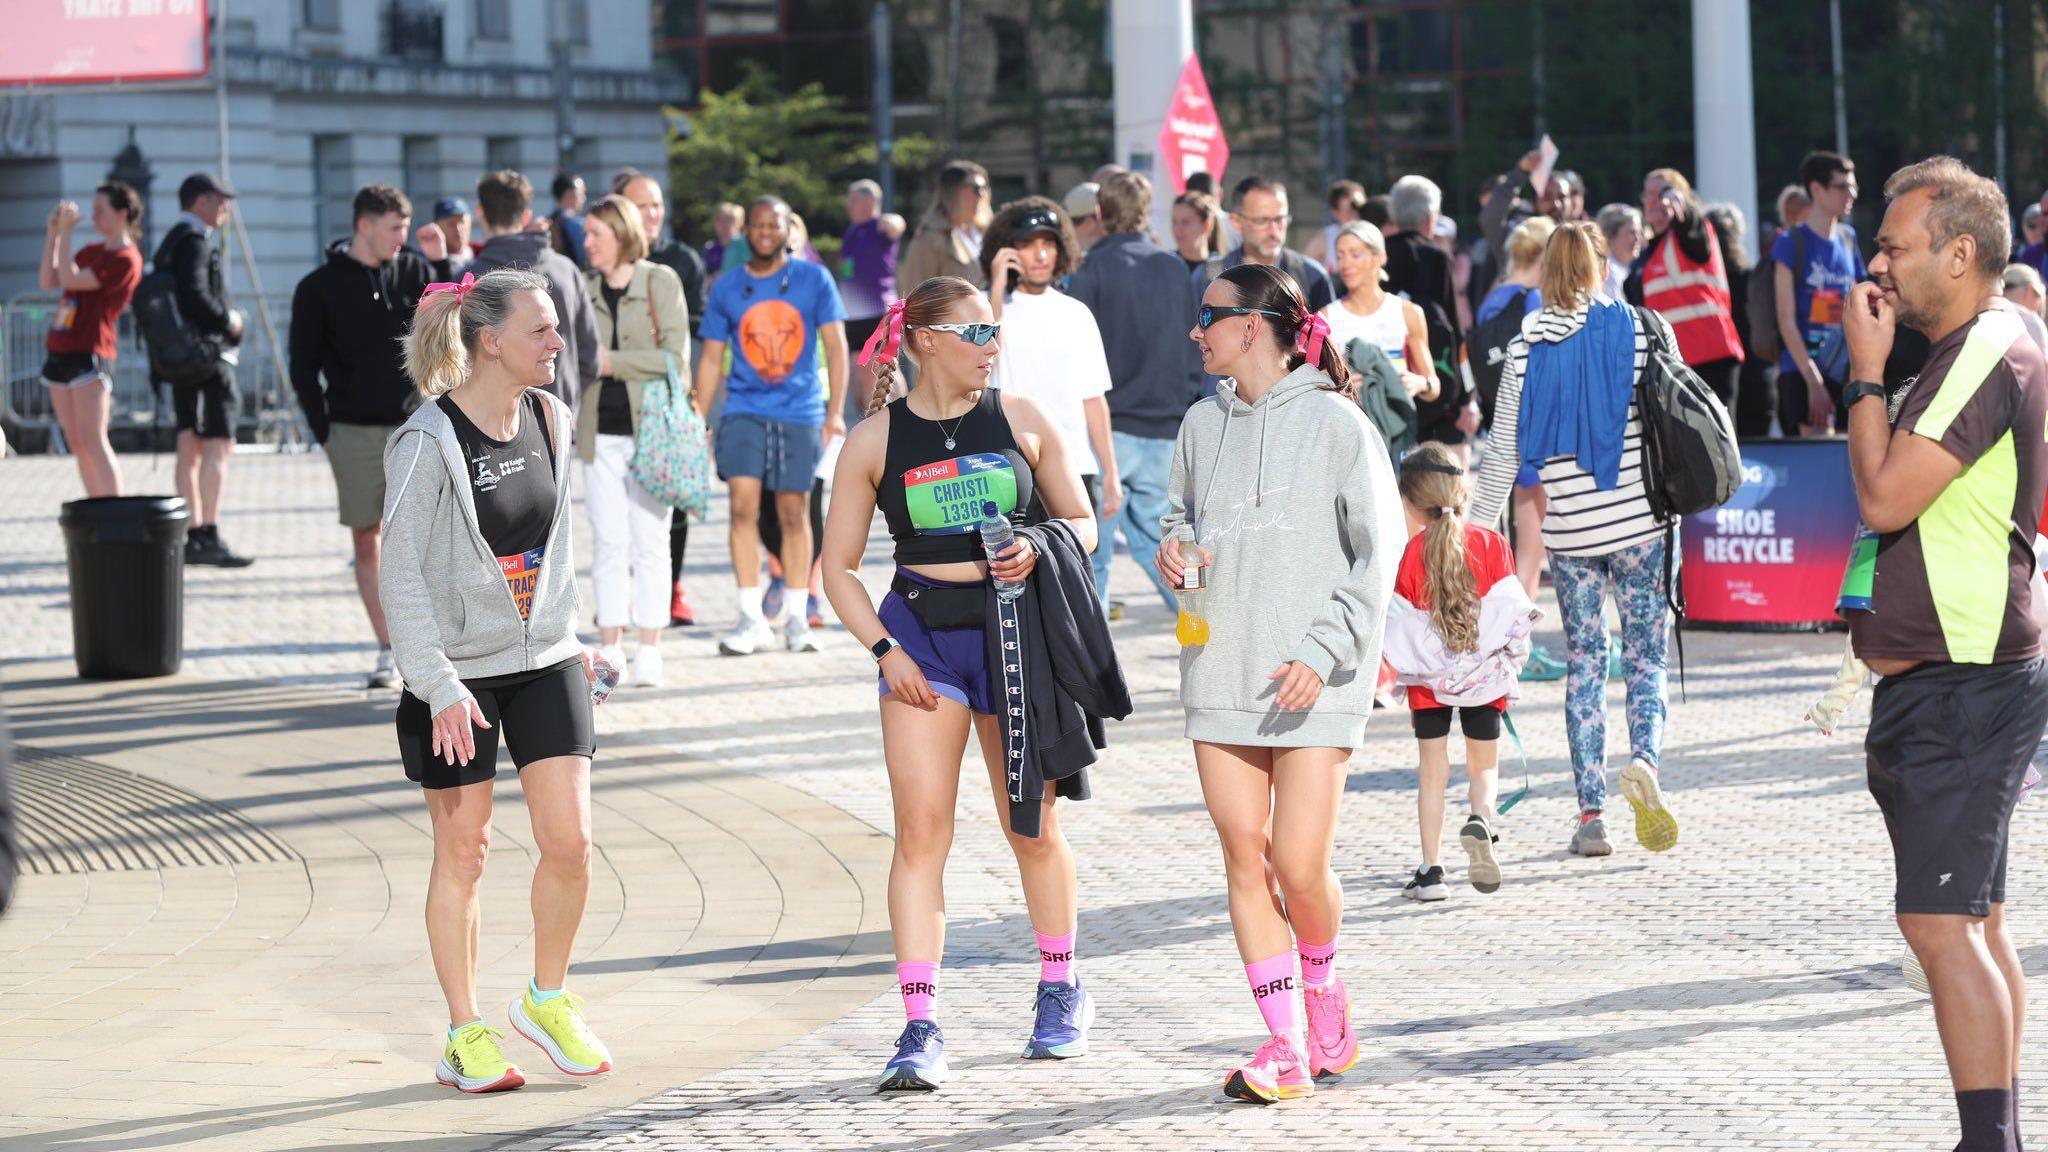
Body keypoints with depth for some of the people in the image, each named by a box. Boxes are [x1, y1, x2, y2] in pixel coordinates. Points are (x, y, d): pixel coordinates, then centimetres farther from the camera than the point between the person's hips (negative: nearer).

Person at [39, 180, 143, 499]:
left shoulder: (126, 259, -9)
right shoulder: (92, 252, 20)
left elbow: (70, 279, -16)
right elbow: (48, 281, 14)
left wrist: (66, 232, -13)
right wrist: (53, 232, 10)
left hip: (90, 353, -9)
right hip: (60, 350, 9)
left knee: (92, 442, -14)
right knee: (77, 443, 6)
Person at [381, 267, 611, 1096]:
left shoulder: (549, 421, 5)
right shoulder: (428, 442, -14)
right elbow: (401, 576, -14)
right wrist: (439, 689, -19)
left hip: (544, 662, 5)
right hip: (460, 673, -5)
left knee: (569, 841, -3)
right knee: (462, 855, 3)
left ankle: (549, 1000, 18)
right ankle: (466, 1035, 14)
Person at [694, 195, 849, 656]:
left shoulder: (814, 280, 3)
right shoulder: (726, 288, 6)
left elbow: (835, 346, 3)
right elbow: (711, 359, 11)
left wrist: (835, 411, -5)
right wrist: (699, 423, 7)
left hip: (801, 411, 0)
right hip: (745, 409, 0)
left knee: (793, 512, 4)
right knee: (743, 505, -13)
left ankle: (796, 618, 14)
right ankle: (751, 618, -10)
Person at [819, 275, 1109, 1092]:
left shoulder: (1021, 422, 4)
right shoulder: (875, 440, 1)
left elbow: (1082, 523, 11)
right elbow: (838, 566, 5)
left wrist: (1037, 550, -11)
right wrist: (883, 650, -7)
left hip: (1016, 631, 1)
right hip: (923, 629, -1)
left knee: (1033, 827, 10)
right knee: (921, 829, -10)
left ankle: (1061, 991, 31)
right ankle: (920, 1027, -9)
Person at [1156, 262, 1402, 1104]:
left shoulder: (1335, 424, -5)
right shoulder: (1202, 424, 11)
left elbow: (1378, 550, -5)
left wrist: (1323, 652, -13)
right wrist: (1172, 547, 2)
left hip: (1313, 685, -5)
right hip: (1221, 675, 5)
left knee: (1300, 867, -8)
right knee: (1244, 858, 1)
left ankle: (1325, 993, 22)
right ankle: (1285, 1044, 7)